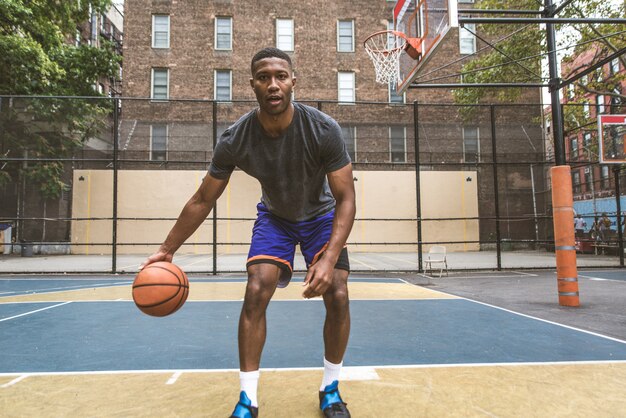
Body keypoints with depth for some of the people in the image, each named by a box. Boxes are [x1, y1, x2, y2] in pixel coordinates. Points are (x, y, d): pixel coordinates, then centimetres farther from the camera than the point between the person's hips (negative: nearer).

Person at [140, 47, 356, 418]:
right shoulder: (235, 140, -25)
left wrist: (330, 258, -41)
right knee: (256, 293, -15)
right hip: (274, 217, 1)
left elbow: (346, 198, -27)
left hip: (321, 216, 0)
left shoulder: (324, 130, -30)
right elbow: (203, 200, -12)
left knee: (337, 296, -13)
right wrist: (168, 250, -9)